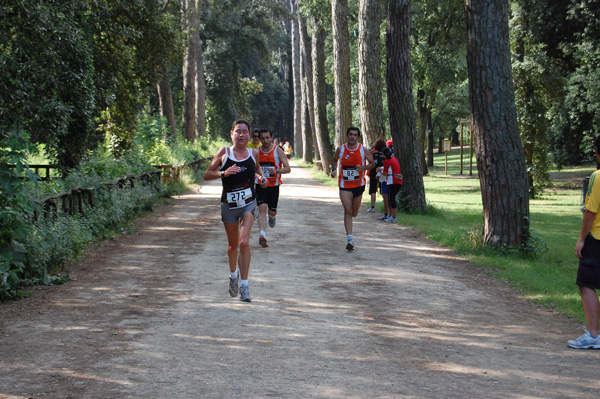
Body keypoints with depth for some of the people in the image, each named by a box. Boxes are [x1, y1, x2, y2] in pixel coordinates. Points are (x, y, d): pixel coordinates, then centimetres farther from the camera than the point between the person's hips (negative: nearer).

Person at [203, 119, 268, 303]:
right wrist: (224, 173, -19)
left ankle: (244, 285, -13)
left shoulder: (253, 153, 4)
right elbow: (207, 175, -2)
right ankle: (233, 275, 43)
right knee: (233, 244, 15)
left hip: (248, 203, 0)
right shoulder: (224, 152, -2)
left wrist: (261, 178, 5)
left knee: (244, 242, -17)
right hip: (229, 203, 0)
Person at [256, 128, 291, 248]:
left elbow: (288, 169, -9)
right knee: (262, 208, -18)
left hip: (274, 185, 0)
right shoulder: (256, 151, 1)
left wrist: (276, 171, -27)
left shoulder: (278, 150, -6)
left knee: (272, 211, 10)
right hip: (260, 185, 0)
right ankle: (262, 235, -26)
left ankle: (272, 216, 49)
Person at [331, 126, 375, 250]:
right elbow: (335, 159, 17)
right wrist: (334, 169, -2)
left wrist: (363, 168, -16)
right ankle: (350, 238, -15)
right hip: (344, 185, -1)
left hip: (359, 184, 1)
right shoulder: (340, 149, -2)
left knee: (354, 213, 10)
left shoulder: (363, 150, -4)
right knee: (347, 210, -13)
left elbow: (372, 163, 4)